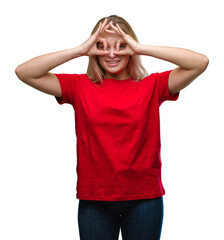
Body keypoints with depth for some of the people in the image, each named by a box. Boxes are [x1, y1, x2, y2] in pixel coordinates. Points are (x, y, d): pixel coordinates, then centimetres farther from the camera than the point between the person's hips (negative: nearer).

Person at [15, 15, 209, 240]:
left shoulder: (151, 86, 1)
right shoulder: (80, 86, 3)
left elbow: (200, 62, -11)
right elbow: (24, 72, -4)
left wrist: (141, 48, -12)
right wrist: (80, 50, -9)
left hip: (144, 197, 0)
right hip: (94, 198, 1)